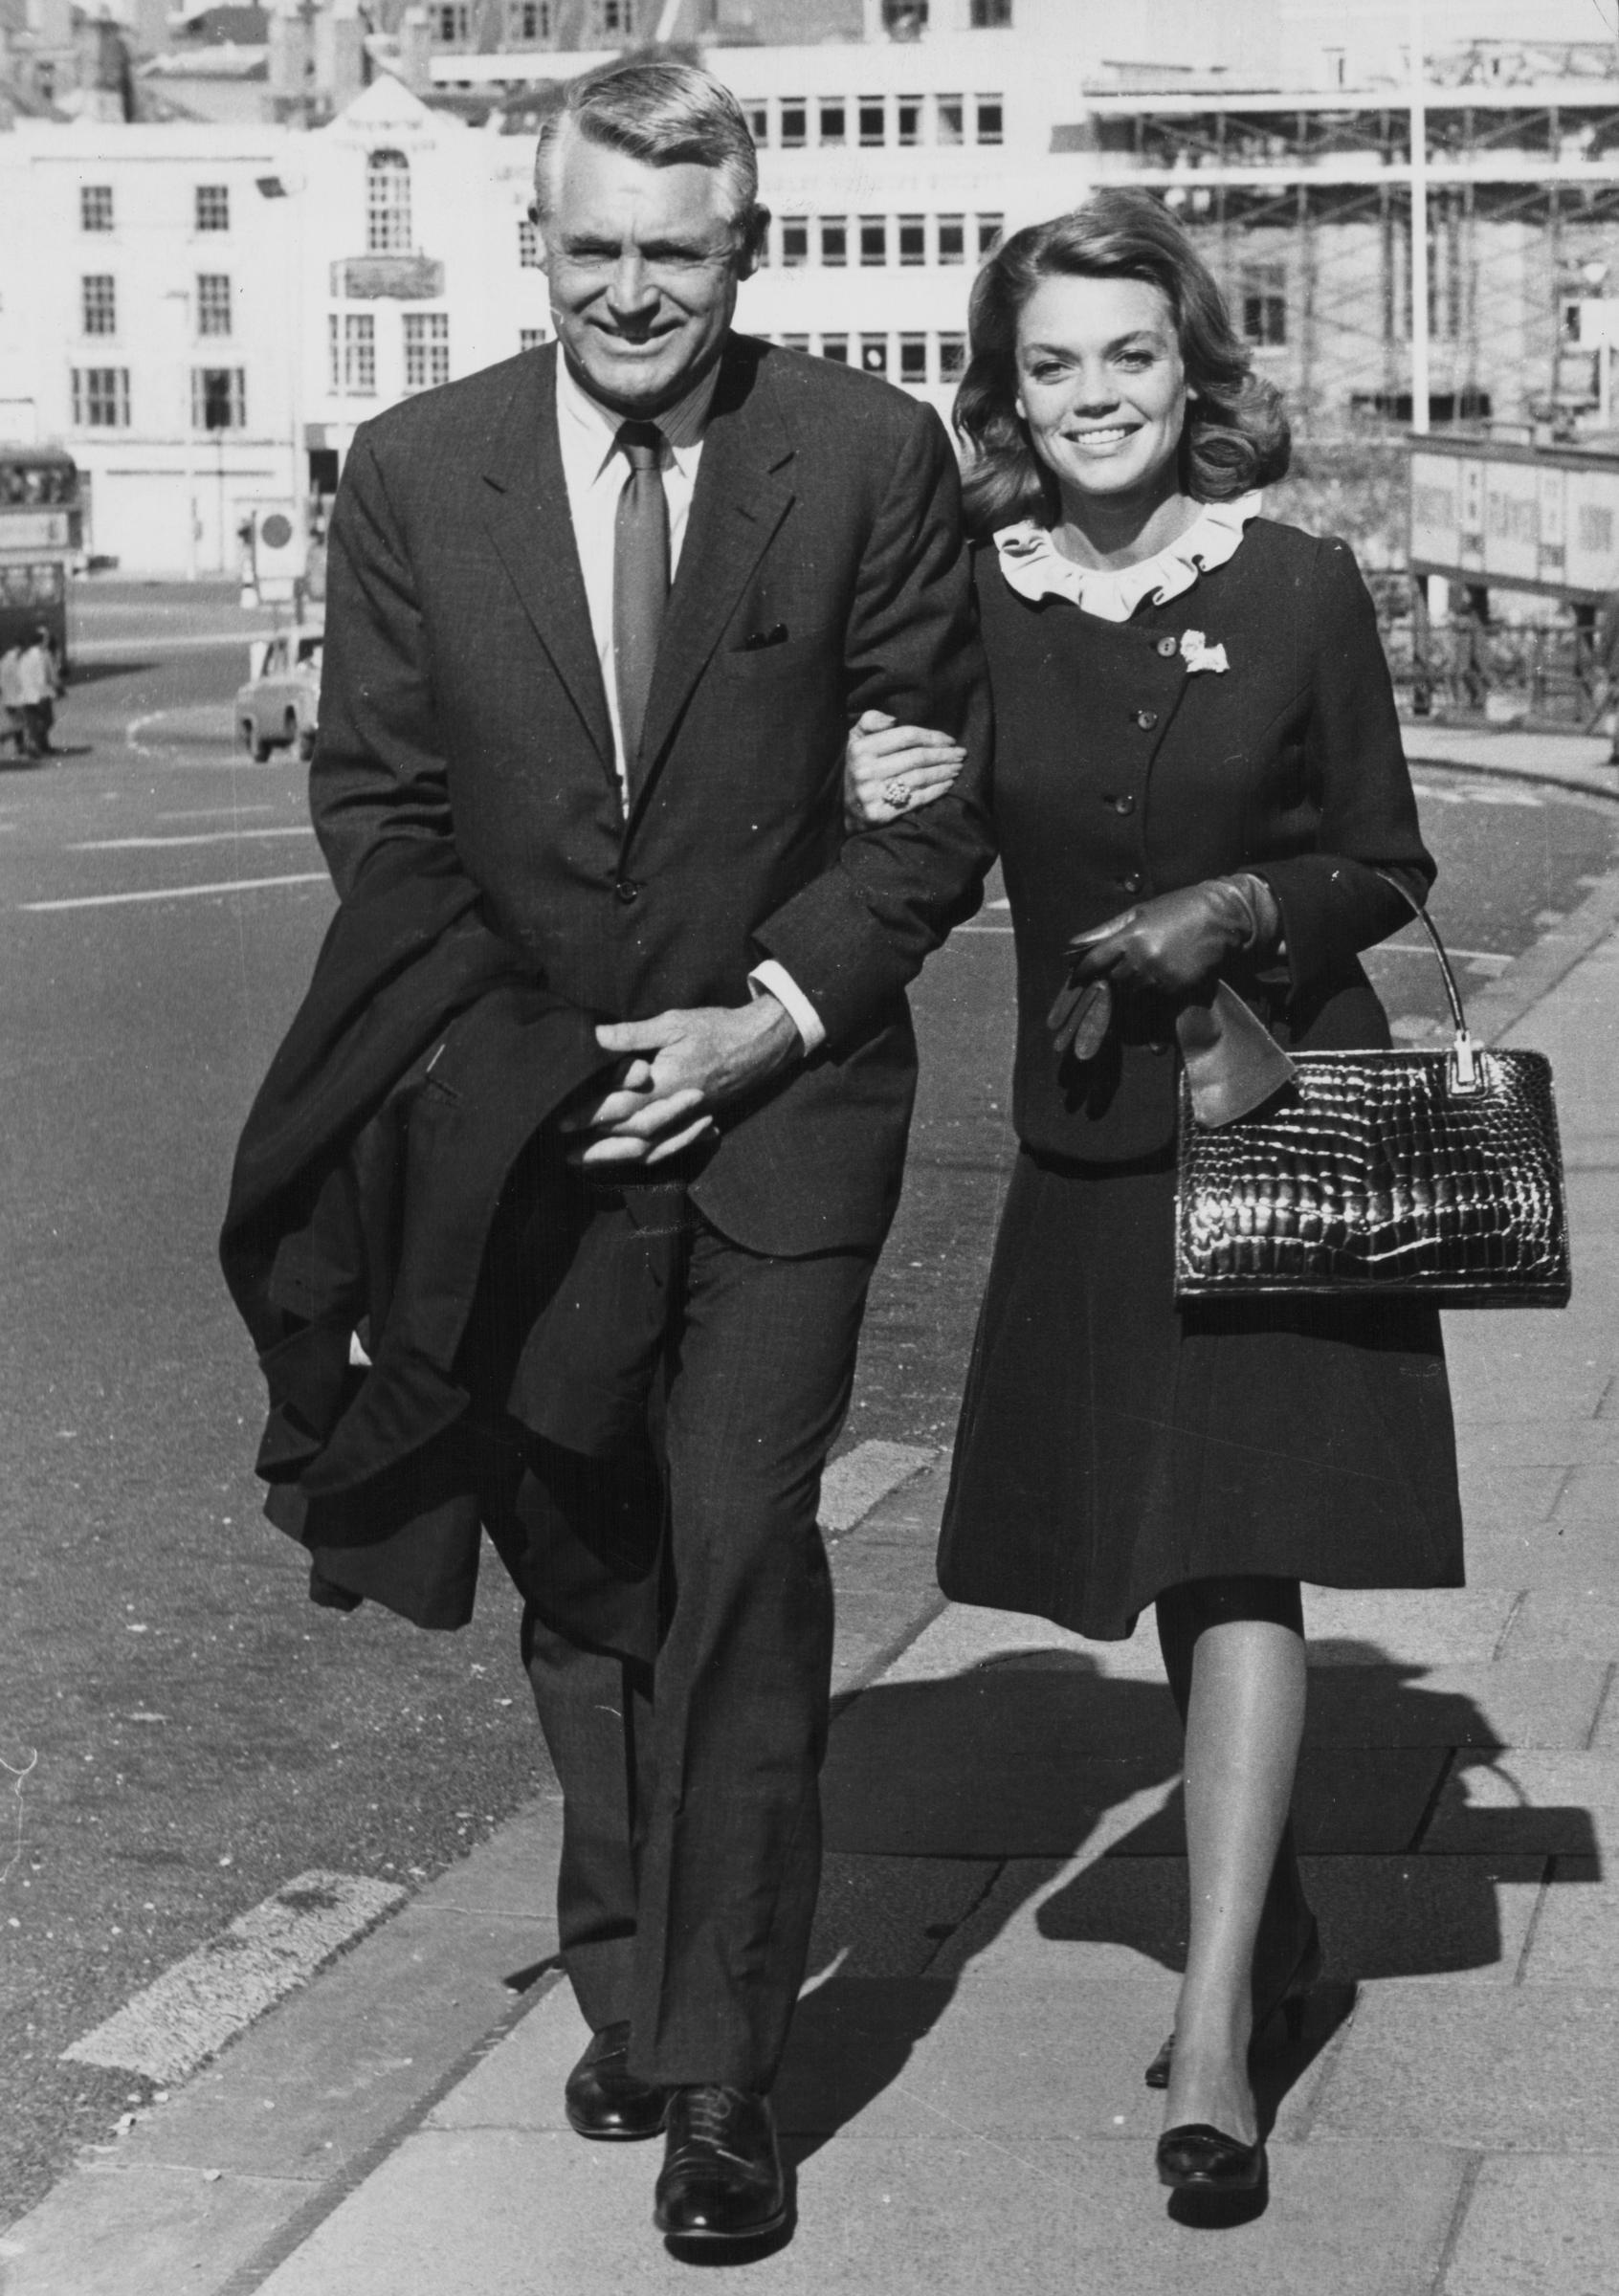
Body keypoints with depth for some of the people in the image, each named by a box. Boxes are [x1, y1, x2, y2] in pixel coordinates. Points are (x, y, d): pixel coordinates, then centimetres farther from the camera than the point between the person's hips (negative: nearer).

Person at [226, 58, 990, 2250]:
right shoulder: (415, 472, 0)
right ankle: (627, 1987, 29)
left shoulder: (872, 458, -4)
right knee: (580, 1572, 12)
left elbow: (943, 787, -1)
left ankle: (720, 2069, 2)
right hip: (527, 1108, 2)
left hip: (780, 1090, -2)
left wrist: (771, 1016, -12)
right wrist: (520, 1050, -8)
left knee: (742, 1560, -8)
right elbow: (374, 796, 2)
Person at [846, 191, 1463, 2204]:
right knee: (1153, 1568, 13)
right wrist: (871, 810, -13)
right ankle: (1269, 1911, 35)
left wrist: (1247, 907, -17)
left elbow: (1387, 871, 2)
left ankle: (1215, 2032, -9)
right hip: (1085, 1136, 4)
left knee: (1238, 1553, -10)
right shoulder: (967, 603, -2)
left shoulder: (1299, 590, -7)